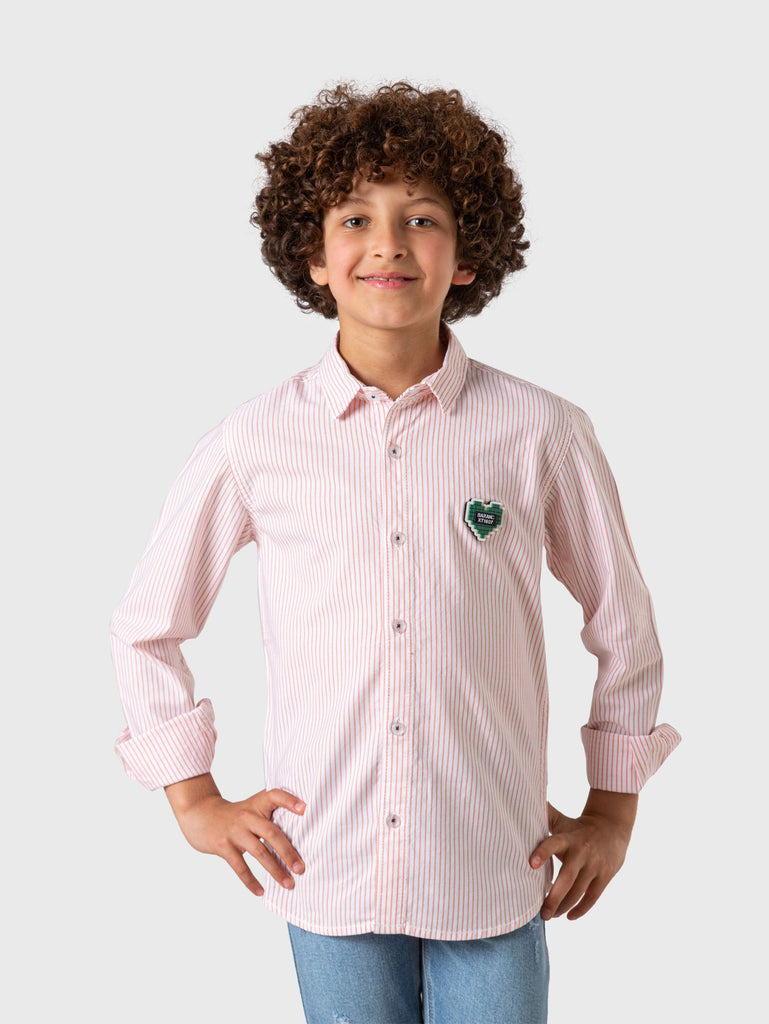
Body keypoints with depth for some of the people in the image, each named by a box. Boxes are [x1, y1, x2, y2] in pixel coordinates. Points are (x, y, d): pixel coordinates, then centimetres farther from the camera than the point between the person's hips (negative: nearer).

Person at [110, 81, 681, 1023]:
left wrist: (614, 807, 9)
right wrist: (194, 798, 7)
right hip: (327, 876, 1)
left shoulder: (540, 433, -6)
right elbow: (145, 627, 8)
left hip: (496, 875, 0)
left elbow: (623, 625, 7)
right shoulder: (257, 441, -5)